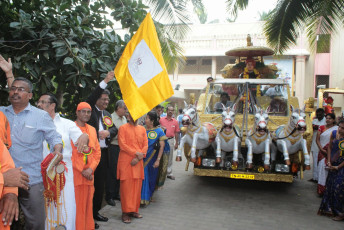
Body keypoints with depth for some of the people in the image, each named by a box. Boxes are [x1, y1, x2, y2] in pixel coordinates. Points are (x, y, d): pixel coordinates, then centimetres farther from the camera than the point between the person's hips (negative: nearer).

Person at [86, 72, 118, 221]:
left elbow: (115, 129, 11)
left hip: (103, 153, 7)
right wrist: (105, 81, -24)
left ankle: (95, 212, 27)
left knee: (100, 184, 13)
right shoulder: (91, 111, -2)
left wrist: (108, 132, -13)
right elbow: (90, 99, -20)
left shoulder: (107, 114, 17)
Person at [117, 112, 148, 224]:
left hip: (138, 162, 4)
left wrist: (138, 157, -7)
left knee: (137, 186, 7)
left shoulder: (142, 129, 13)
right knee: (126, 186, -1)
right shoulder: (123, 128, 0)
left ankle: (134, 210, 19)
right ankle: (125, 212, 8)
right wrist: (135, 153, -14)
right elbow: (122, 144, -10)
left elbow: (145, 145, 7)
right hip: (126, 162, -4)